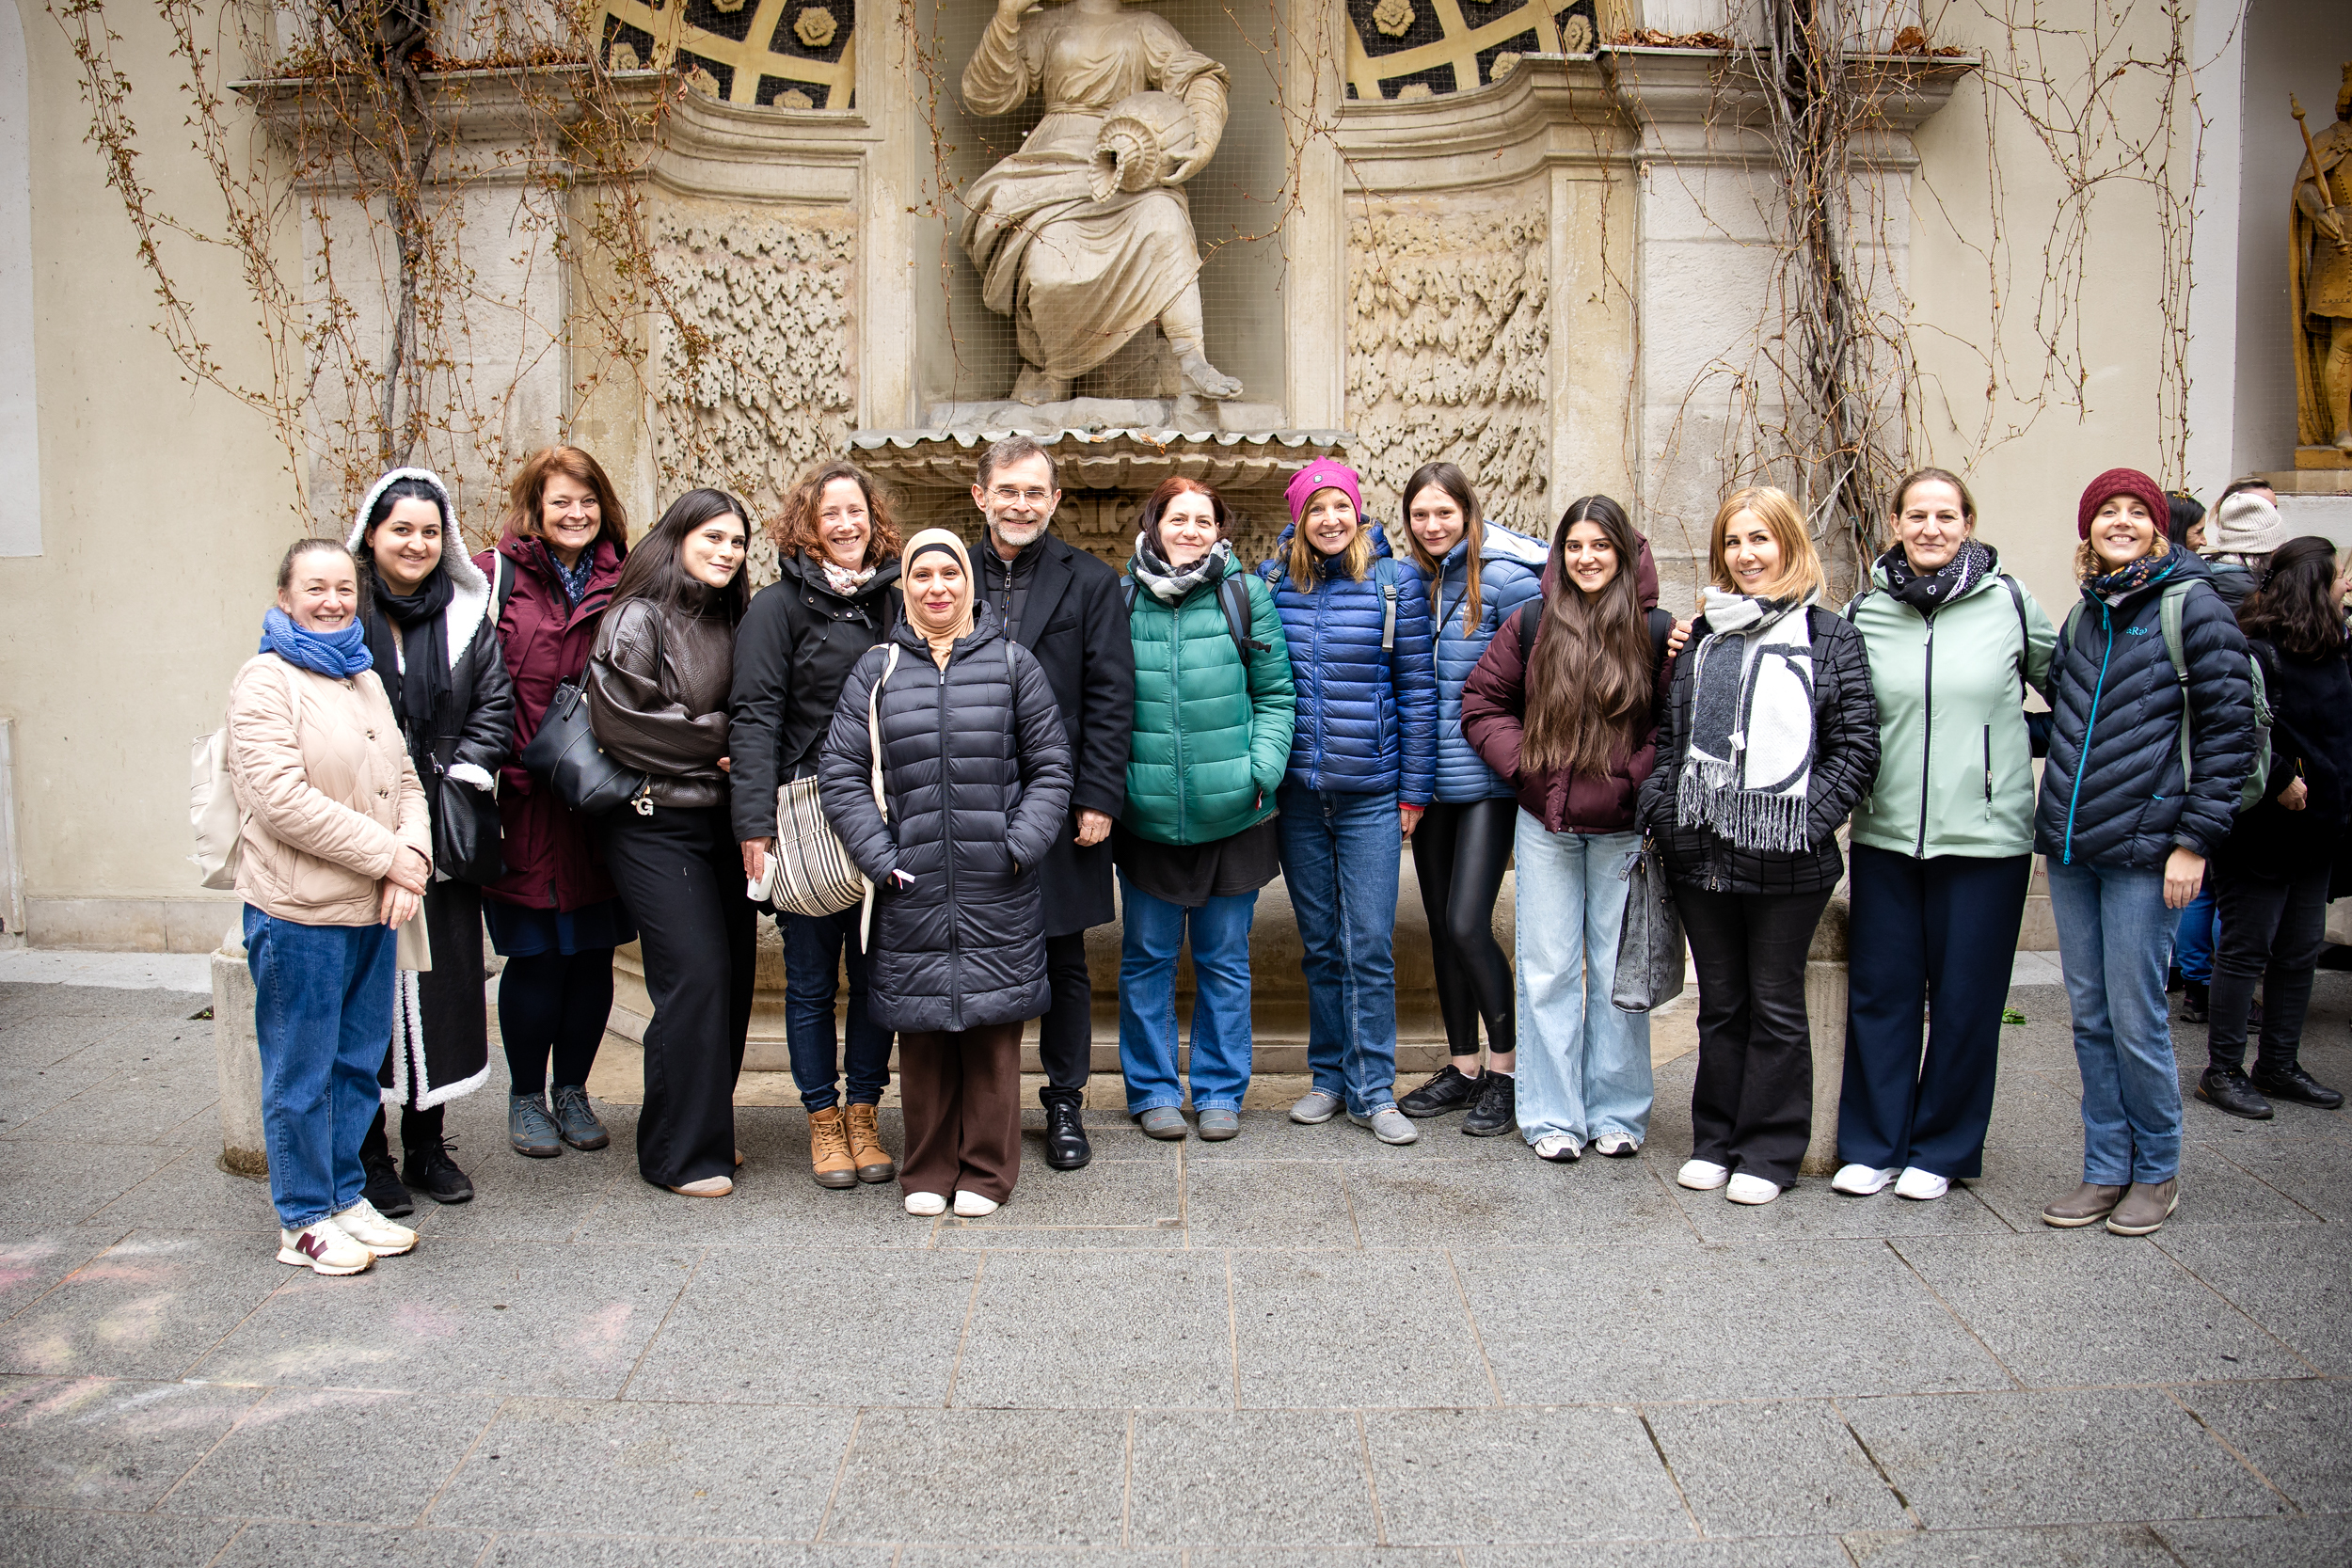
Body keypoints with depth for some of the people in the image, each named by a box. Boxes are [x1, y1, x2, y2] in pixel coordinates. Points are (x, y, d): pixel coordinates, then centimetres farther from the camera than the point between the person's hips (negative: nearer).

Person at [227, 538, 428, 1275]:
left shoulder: (365, 679, 15)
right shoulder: (265, 681, -9)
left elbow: (404, 780, 14)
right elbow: (284, 801, -19)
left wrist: (413, 855, -5)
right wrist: (385, 855, -16)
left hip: (374, 910, 7)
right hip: (299, 914, -7)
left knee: (358, 1064, 15)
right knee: (302, 1075, 4)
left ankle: (345, 1198, 28)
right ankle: (303, 1220, 17)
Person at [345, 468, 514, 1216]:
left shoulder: (466, 613, 7)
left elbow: (495, 705, 5)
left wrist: (461, 776, -8)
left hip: (441, 834, 3)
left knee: (442, 981, 8)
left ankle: (427, 1146, 22)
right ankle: (368, 1154, 14)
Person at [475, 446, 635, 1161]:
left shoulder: (621, 583, 10)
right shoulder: (496, 576, -1)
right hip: (524, 799, -3)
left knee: (593, 950, 9)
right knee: (536, 954, 2)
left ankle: (571, 1089, 26)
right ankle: (525, 1097, 20)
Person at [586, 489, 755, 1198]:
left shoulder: (728, 623, 15)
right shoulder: (636, 620, -7)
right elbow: (622, 720, -15)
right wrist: (715, 743, -8)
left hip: (720, 817, 7)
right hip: (655, 821, -7)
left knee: (733, 972, 5)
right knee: (695, 973, -10)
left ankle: (707, 1130, 20)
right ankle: (679, 1152, 2)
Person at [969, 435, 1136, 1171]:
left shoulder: (1091, 582, 3)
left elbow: (1112, 696, -1)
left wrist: (1097, 799, -9)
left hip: (1059, 805, -1)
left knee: (1064, 962, 8)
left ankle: (1064, 1103, 22)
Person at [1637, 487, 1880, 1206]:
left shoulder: (1830, 639, 0)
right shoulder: (1703, 636, 13)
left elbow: (1856, 747, -5)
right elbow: (1671, 734, 14)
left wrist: (1806, 821, -14)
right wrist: (1662, 811, 2)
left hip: (1784, 860, -4)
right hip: (1701, 852, 4)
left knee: (1776, 1006, 6)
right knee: (1721, 1004, 14)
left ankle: (1770, 1153, 17)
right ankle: (1716, 1141, 24)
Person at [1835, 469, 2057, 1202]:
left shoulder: (2009, 604, 0)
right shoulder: (1862, 613, 4)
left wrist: (2008, 741, 5)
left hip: (1985, 837, -1)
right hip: (1886, 833, 2)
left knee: (1964, 1000, 7)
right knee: (1880, 993, 8)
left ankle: (1941, 1149, 21)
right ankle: (1872, 1144, 20)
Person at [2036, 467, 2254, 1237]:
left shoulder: (2193, 607, -5)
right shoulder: (2084, 615, 13)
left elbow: (2229, 729, -7)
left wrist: (2194, 839, -11)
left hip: (2143, 850, -6)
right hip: (2070, 845, 6)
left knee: (2135, 1020, -1)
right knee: (2089, 1017, 10)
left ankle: (2157, 1172, 18)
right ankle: (2106, 1170, 21)